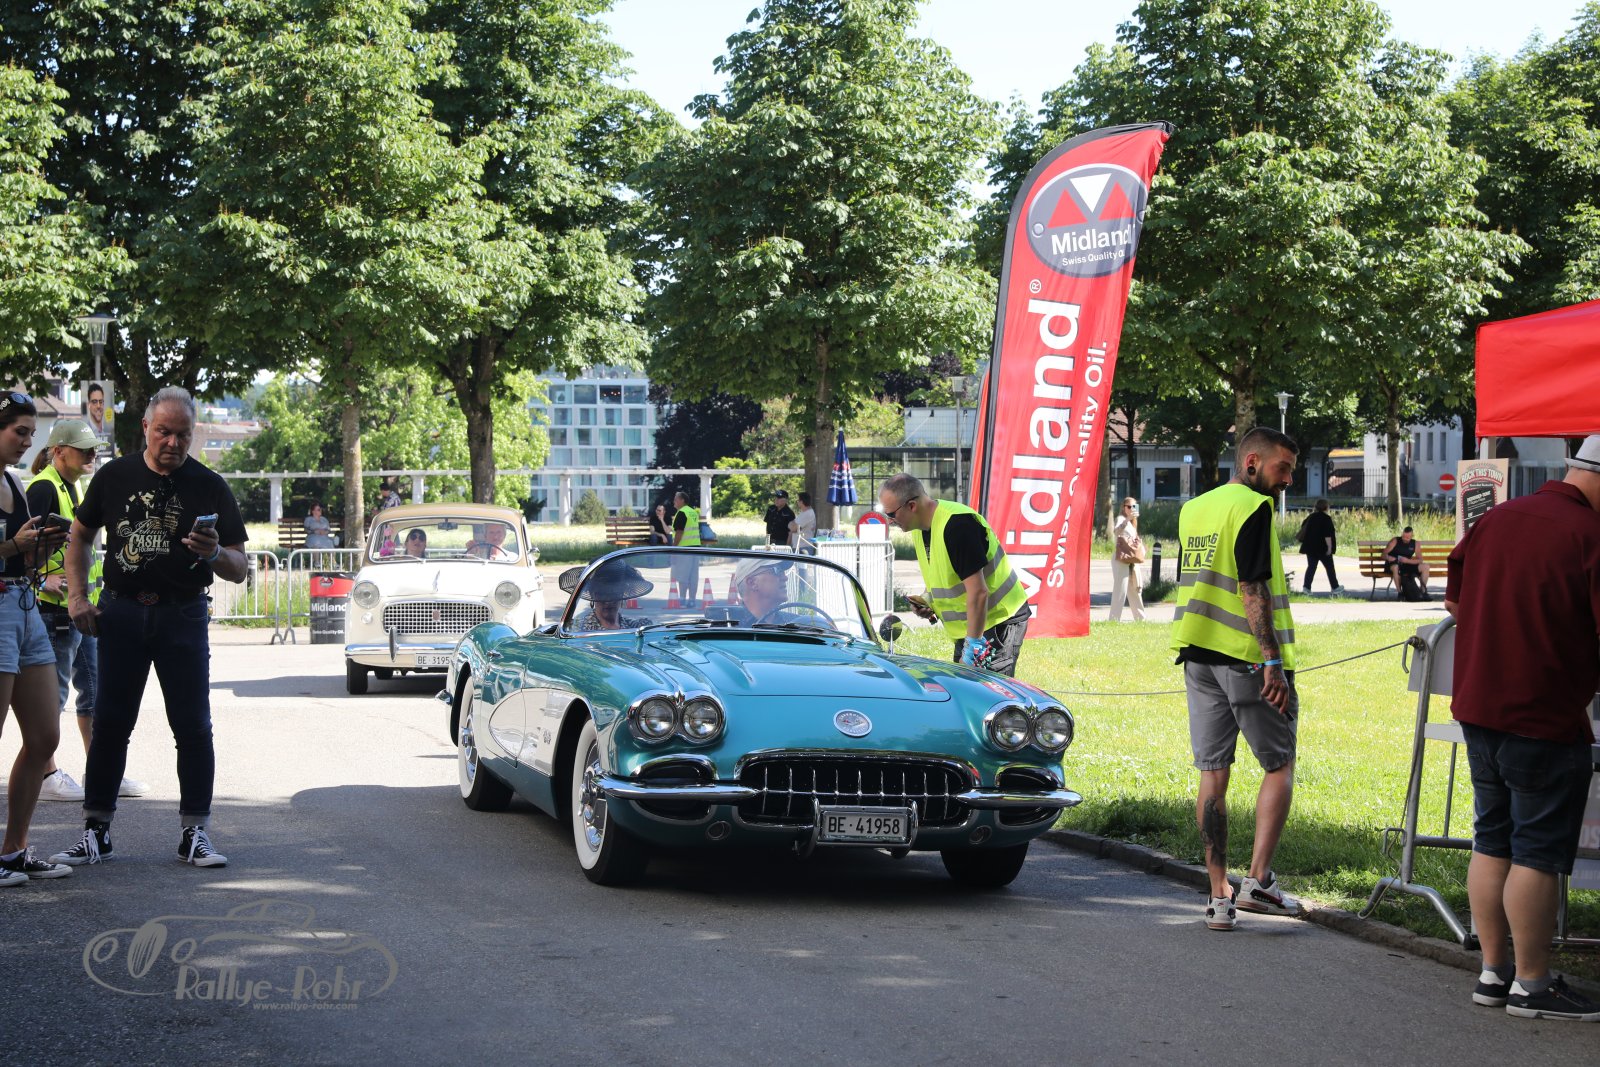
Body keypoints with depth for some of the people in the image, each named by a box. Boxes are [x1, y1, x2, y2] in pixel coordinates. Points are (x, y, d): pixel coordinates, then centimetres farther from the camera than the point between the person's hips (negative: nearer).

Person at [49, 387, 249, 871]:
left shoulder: (209, 487, -2)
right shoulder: (115, 476, 3)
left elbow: (239, 569, -2)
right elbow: (80, 535, 16)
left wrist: (214, 554, -24)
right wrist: (77, 597, 4)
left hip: (183, 616, -1)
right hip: (120, 612, 1)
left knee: (193, 727, -2)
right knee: (110, 723, 3)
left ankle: (194, 831, 6)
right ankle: (96, 830, 10)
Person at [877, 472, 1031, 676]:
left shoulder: (957, 525, -25)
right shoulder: (919, 529, 5)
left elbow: (978, 592, -27)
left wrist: (972, 646, -25)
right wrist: (930, 605, 2)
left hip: (999, 620, -10)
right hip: (968, 623, 10)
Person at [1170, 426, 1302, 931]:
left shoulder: (1192, 509, 15)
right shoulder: (1253, 507, -11)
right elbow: (1252, 588, -18)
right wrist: (1272, 662, -20)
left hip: (1198, 656, 7)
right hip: (1248, 658, -7)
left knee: (1212, 772, 7)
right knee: (1278, 765, 6)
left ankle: (1218, 895, 6)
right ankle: (1258, 879, -4)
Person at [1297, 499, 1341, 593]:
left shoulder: (1311, 517, 7)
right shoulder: (1326, 519, -12)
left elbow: (1303, 526, 21)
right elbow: (1328, 535, -19)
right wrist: (1329, 547, -16)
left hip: (1310, 547, 5)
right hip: (1322, 548, -5)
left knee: (1311, 567, 6)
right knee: (1330, 567, 7)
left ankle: (1306, 586, -6)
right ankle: (1335, 587, 15)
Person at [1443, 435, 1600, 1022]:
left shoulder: (1495, 519, 6)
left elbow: (1455, 599, 17)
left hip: (1478, 707, 8)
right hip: (1546, 720, -7)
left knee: (1493, 841, 15)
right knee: (1538, 852, 1)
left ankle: (1494, 971, 22)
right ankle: (1531, 985, 8)